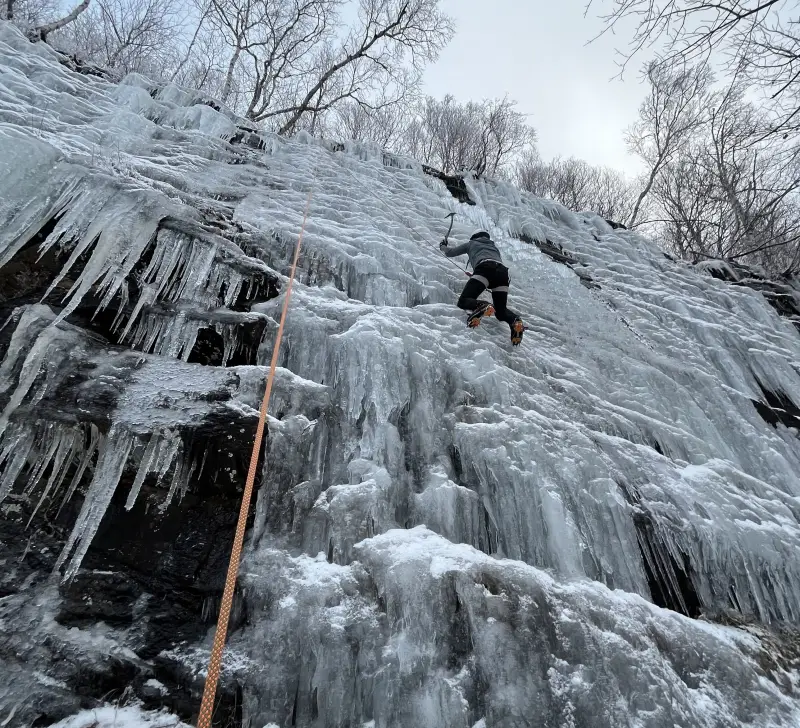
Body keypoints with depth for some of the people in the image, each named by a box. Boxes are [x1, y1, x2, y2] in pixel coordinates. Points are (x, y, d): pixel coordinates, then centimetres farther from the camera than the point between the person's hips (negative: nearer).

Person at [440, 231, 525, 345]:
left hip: (485, 268, -4)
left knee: (463, 301, -9)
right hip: (502, 271, 4)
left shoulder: (472, 243, 31)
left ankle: (482, 306, -41)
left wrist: (443, 246, 59)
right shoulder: (494, 246, 41)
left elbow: (450, 253, 36)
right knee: (501, 311, 10)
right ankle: (515, 320, -24)